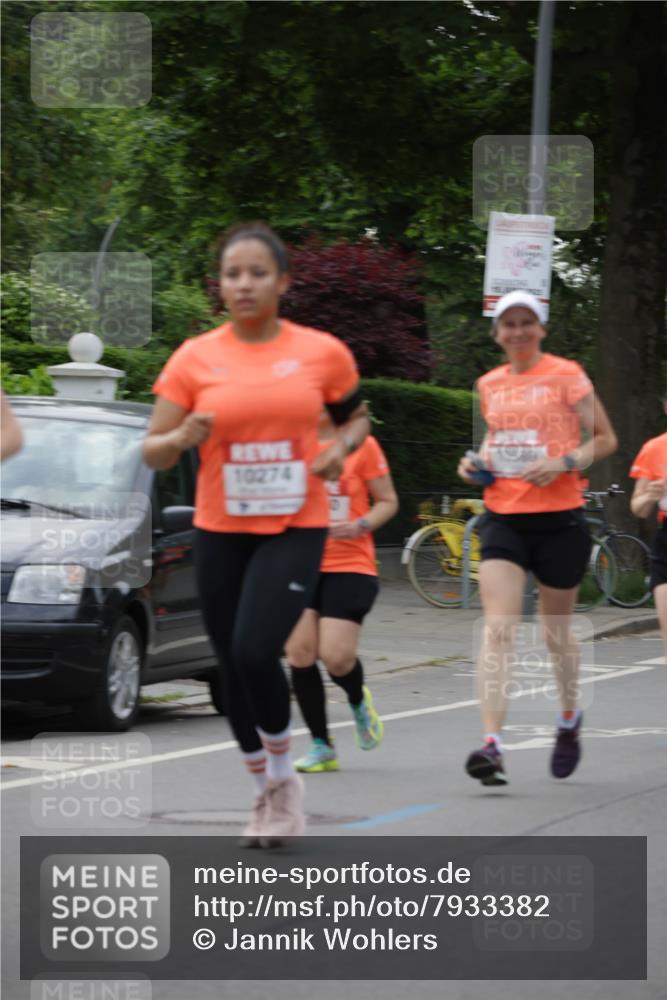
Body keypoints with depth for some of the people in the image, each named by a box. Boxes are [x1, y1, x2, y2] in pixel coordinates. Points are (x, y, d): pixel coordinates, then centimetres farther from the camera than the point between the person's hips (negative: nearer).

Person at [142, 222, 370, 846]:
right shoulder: (195, 358, -2)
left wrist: (339, 448, -5)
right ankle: (265, 793, 29)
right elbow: (152, 452, -1)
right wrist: (180, 438, -22)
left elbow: (355, 417, 16)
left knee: (255, 652, -20)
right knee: (234, 667, 7)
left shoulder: (323, 353, -2)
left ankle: (284, 778, 4)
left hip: (296, 527, -2)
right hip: (220, 531, 2)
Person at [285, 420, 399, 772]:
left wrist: (360, 526, -15)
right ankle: (321, 746, 5)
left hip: (350, 567, -4)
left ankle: (358, 701, 24)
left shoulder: (362, 445, -2)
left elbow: (388, 501, 2)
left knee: (335, 656, -13)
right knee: (299, 653, -7)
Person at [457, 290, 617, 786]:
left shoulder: (566, 375, -3)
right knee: (497, 629, -14)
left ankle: (570, 719, 39)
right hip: (503, 517, 3)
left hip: (559, 517, -3)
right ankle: (492, 744, -24)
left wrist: (565, 464, -17)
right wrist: (479, 459, 7)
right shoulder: (489, 384, 11)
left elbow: (605, 438, 0)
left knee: (557, 632, 11)